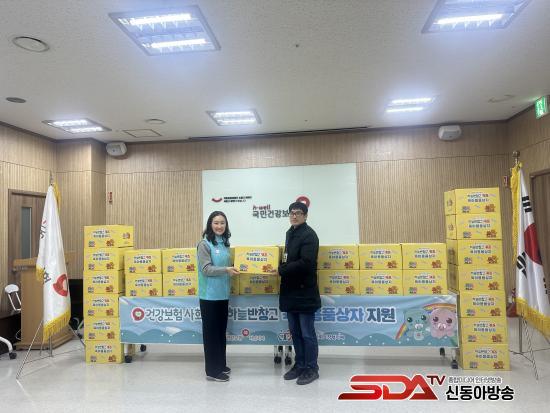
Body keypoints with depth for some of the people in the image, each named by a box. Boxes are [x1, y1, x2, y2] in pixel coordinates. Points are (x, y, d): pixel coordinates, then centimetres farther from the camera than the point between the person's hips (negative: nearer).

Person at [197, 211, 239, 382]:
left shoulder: (225, 243, 9)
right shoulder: (204, 244, -11)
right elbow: (206, 269, -17)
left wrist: (233, 270, 3)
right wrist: (226, 270, -26)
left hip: (223, 294, 7)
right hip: (210, 295, -7)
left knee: (221, 330, 16)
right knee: (211, 332, 3)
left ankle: (221, 364, 30)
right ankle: (212, 370, 13)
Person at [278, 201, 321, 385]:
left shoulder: (309, 235, -13)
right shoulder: (290, 233, 15)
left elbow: (305, 263, -23)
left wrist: (281, 270, -18)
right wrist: (282, 266, 7)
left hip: (304, 292, -8)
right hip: (291, 291, 8)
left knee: (307, 333, 3)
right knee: (295, 331, 16)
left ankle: (311, 368, 16)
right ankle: (300, 365, 29)